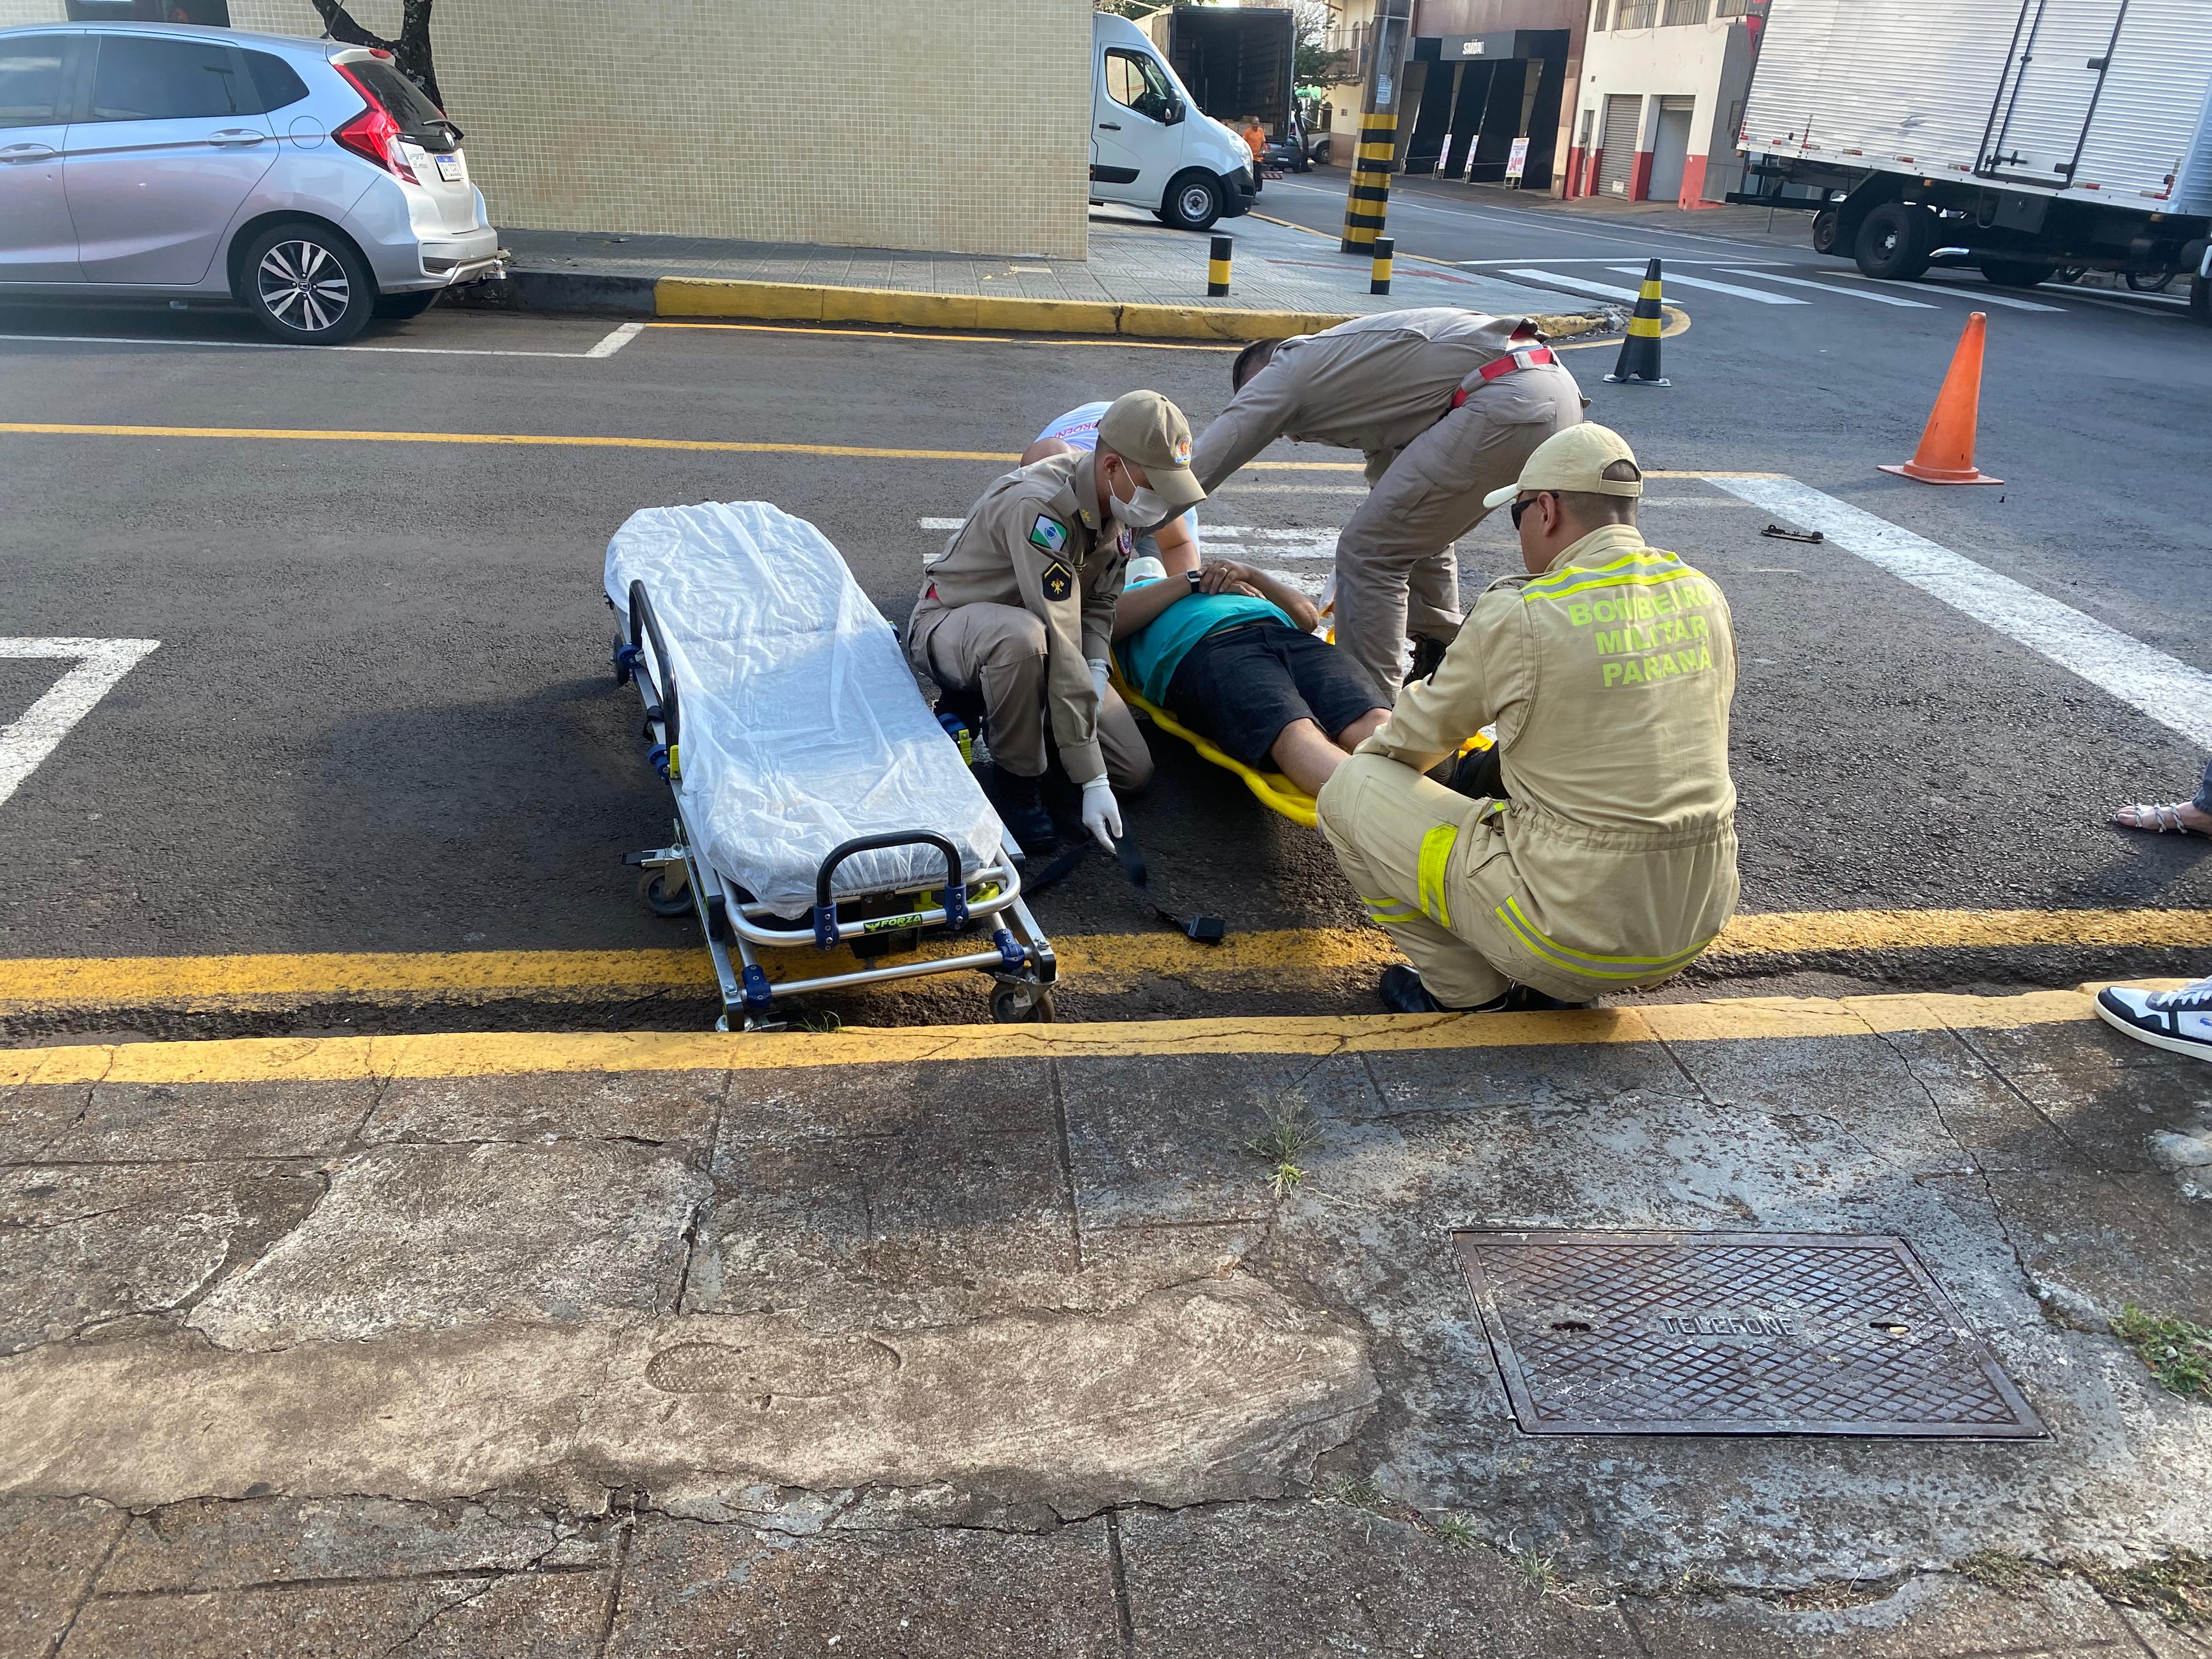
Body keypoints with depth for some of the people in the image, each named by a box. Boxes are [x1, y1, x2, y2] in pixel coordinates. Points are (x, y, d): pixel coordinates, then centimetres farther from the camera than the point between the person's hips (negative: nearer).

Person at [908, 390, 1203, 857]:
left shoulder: (1116, 500, -8)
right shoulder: (1038, 507, -34)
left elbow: (1100, 598, 7)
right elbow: (1060, 644, -38)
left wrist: (1096, 668, -15)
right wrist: (1092, 780, -38)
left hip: (1033, 626, 7)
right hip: (950, 624, -7)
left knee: (1134, 769, -3)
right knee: (1023, 636, -44)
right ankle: (1017, 780, -19)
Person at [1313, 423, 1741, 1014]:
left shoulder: (1518, 615, -14)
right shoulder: (1703, 595, 5)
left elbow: (1418, 738, 3)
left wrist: (1371, 757, 27)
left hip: (1575, 929, -7)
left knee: (1350, 790, 5)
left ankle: (1469, 990, 11)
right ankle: (1559, 983, 19)